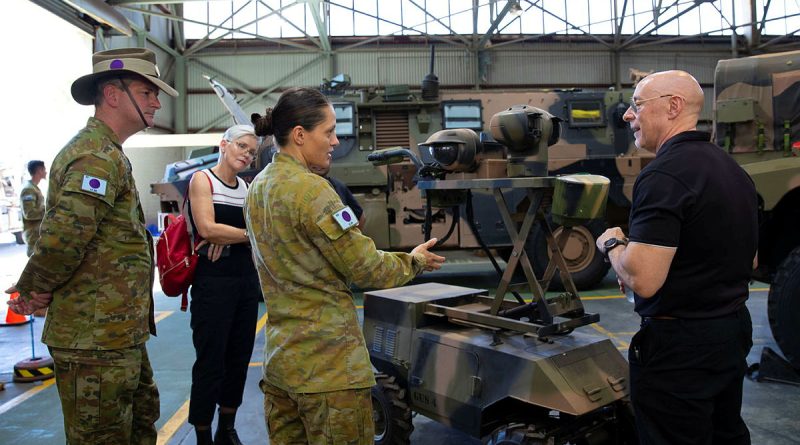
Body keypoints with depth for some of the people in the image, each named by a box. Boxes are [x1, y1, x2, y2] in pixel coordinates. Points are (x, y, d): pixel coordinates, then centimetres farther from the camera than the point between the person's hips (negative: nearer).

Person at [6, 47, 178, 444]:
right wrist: (33, 291, -15)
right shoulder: (97, 156, -19)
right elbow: (64, 236, -31)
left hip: (120, 336, 10)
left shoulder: (105, 153, 16)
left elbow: (63, 236, 21)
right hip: (97, 341, -10)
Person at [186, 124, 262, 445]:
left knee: (239, 357, 13)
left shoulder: (248, 188, 13)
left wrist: (228, 238, -13)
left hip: (247, 279, 6)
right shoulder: (202, 179, -3)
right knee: (211, 360, 1)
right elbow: (207, 229, -17)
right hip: (213, 279, -6)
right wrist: (247, 233, -7)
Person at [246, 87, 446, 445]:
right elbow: (366, 268, -16)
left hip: (280, 355, 9)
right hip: (328, 365, -9)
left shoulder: (258, 187, 8)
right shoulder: (310, 189, -19)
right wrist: (415, 261, 2)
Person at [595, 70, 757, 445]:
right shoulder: (731, 168, 9)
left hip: (679, 348, -9)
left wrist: (612, 243, -8)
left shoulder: (664, 174, -23)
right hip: (733, 330, 10)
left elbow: (642, 281, -29)